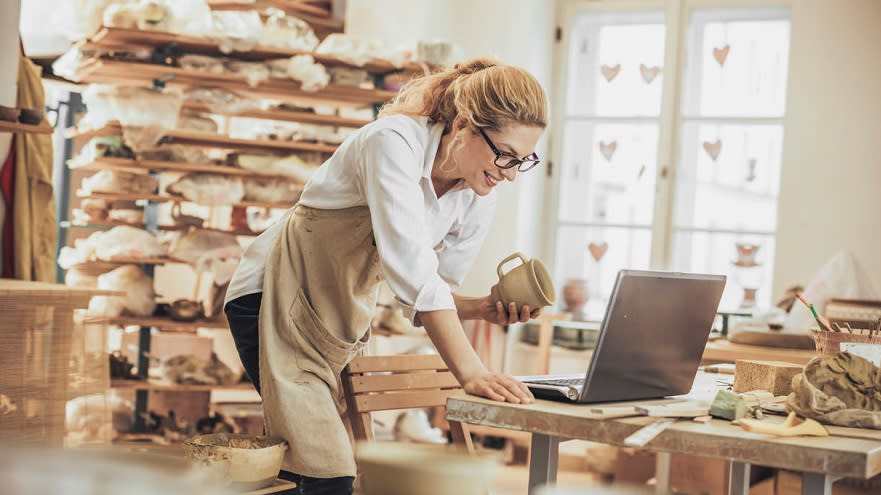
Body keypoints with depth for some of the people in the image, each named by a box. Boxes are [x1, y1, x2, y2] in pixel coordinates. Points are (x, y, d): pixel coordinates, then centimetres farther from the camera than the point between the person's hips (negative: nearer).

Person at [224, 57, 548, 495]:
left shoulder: (477, 202, -4)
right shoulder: (394, 142, -25)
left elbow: (424, 296, 4)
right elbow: (411, 270, -35)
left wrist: (485, 309, -16)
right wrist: (470, 371, -39)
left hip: (342, 320, 7)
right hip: (278, 300, -7)